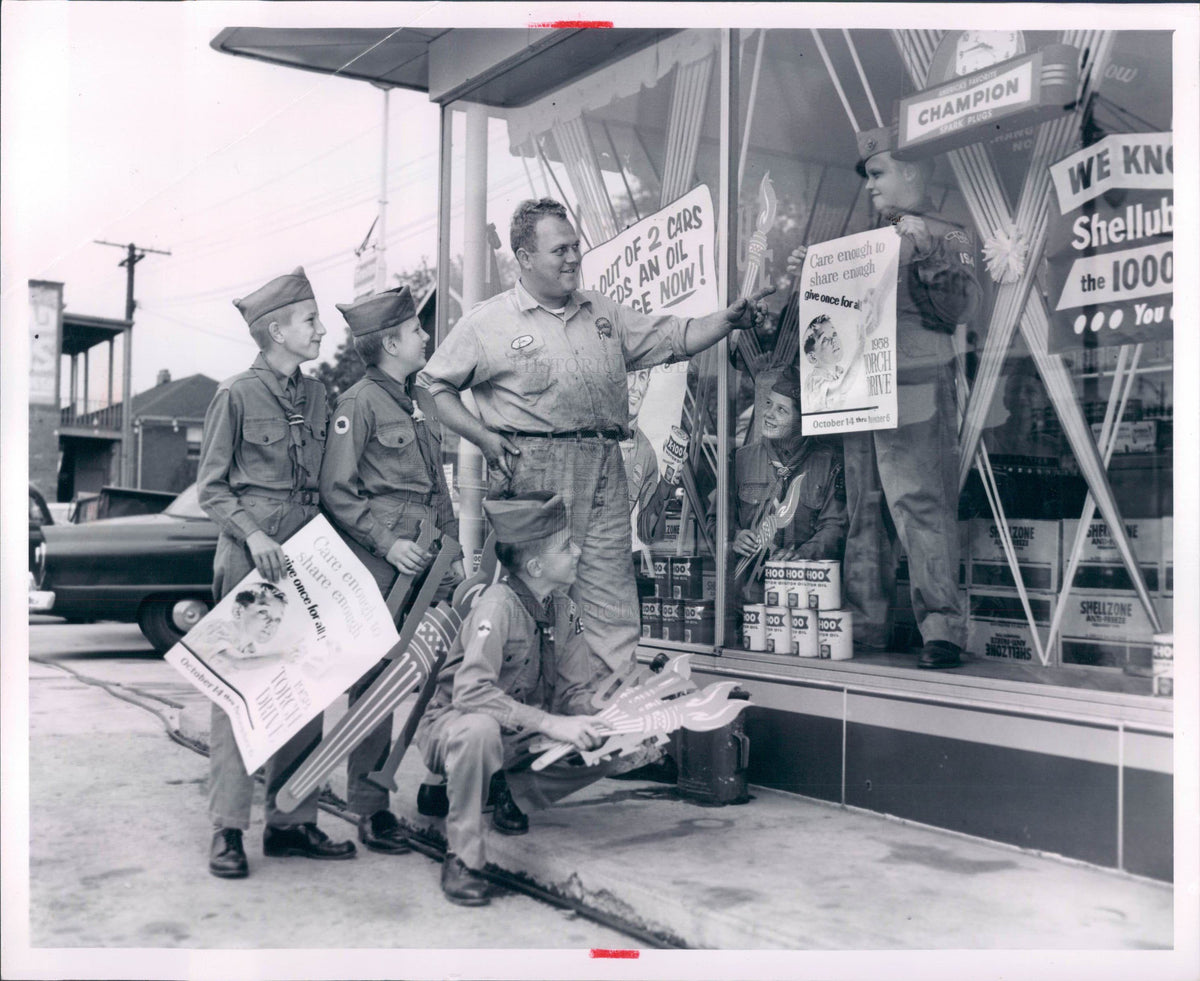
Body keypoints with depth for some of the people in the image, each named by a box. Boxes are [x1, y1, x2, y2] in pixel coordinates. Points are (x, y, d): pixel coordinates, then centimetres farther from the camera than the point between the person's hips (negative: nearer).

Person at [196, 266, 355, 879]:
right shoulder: (238, 395, -4)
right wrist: (252, 533, -17)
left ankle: (291, 822, 14)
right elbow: (210, 487, -3)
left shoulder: (316, 396, 12)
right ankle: (227, 830, 5)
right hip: (249, 552, -6)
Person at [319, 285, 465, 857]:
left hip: (428, 563, 8)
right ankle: (371, 810, 6)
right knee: (375, 685, -3)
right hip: (379, 566, -7)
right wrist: (388, 542, -16)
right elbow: (336, 492, -10)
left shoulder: (418, 405, 20)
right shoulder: (359, 402, -4)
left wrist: (453, 551, 18)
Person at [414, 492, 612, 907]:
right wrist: (551, 723, -41)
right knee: (480, 729, -40)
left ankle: (506, 790, 11)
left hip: (522, 736, 7)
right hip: (450, 727, -7)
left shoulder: (562, 609, -2)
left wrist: (598, 727, -19)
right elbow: (470, 692, -36)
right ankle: (462, 856, -23)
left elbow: (574, 691, 3)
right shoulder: (498, 604, -25)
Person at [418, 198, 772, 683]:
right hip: (533, 475, -4)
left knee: (611, 603, 4)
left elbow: (676, 338, 15)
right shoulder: (488, 322, 2)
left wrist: (730, 319, -1)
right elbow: (434, 384, 5)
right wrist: (483, 437, -7)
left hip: (604, 475, 5)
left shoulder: (602, 312, 16)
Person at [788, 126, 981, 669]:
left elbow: (959, 310, -10)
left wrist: (926, 254, -18)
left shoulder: (947, 237, 5)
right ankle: (865, 625, 12)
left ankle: (942, 628, -12)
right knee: (863, 513, 7)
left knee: (921, 507, -14)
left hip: (916, 394, -7)